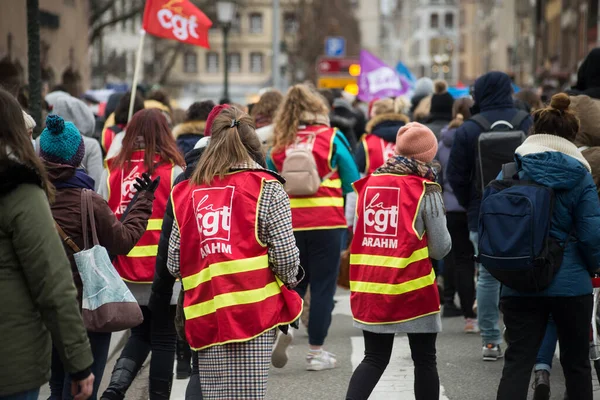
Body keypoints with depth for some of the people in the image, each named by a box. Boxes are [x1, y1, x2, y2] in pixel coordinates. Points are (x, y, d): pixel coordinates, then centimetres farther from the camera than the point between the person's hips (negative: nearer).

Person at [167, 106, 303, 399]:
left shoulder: (187, 193, 9)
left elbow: (174, 264, 8)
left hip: (205, 316, 3)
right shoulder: (266, 189, -1)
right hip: (253, 310, -3)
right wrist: (287, 282, 14)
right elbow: (285, 255, -6)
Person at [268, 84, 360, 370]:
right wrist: (353, 219, 11)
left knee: (294, 282, 17)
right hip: (327, 223, -3)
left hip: (289, 225, 3)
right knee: (323, 286, 4)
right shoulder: (331, 139, -2)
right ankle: (316, 351, 6)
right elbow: (352, 182, 0)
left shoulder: (278, 146, 5)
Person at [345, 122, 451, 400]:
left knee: (374, 358, 14)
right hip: (412, 290, -4)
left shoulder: (367, 185, 4)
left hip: (370, 289, 4)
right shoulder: (426, 190, -8)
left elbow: (356, 233, 11)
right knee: (424, 359, 10)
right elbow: (440, 248, -4)